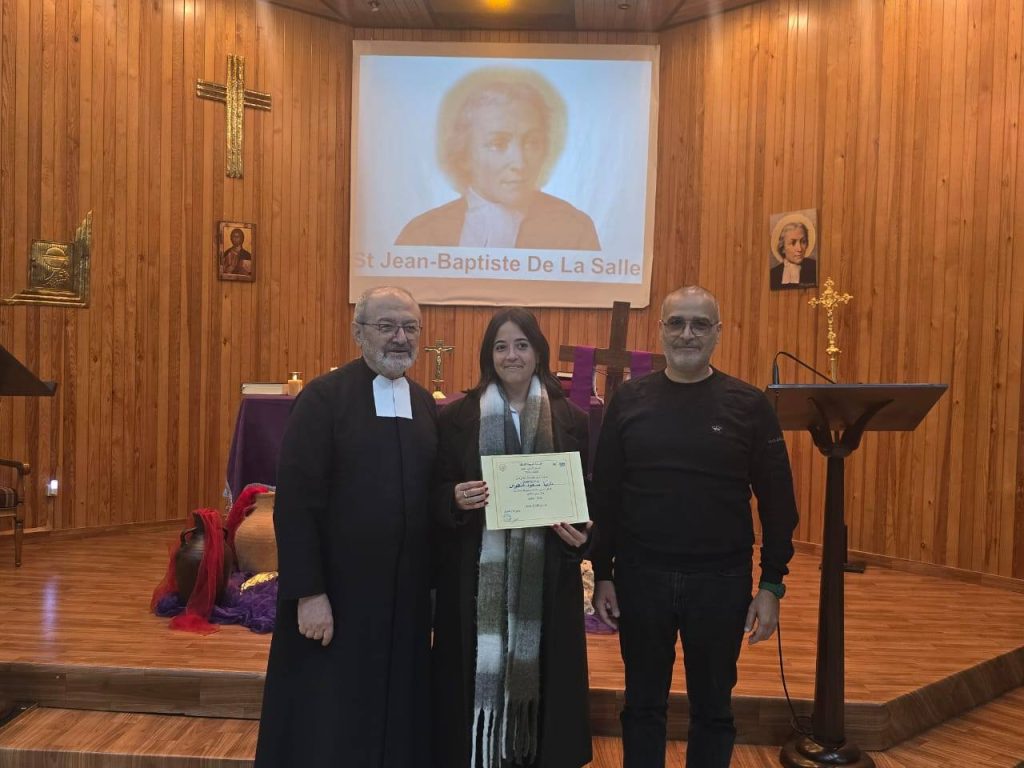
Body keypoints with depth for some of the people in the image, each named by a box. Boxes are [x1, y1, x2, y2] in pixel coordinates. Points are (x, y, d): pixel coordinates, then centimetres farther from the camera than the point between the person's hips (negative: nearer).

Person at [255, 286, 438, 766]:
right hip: (335, 593, -5)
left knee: (397, 720, 15)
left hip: (406, 593, 5)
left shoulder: (425, 405, 8)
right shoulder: (323, 397, -10)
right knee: (323, 729, 10)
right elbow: (294, 502, -14)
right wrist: (308, 593, -16)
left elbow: (429, 496, 10)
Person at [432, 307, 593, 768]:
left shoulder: (571, 420, 3)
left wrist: (582, 532, -12)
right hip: (475, 577, -1)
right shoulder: (456, 417, 0)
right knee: (477, 675, 4)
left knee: (536, 671, 9)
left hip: (545, 578, 1)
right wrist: (455, 499, -20)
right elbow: (435, 494, 1)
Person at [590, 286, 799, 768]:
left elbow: (777, 501, -2)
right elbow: (604, 493, 1)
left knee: (713, 707, 16)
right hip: (640, 575, 1)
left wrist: (772, 584, -4)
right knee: (643, 704, 15)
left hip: (721, 579, 0)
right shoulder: (629, 400, -1)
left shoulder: (749, 405, -4)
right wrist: (602, 573, 0)